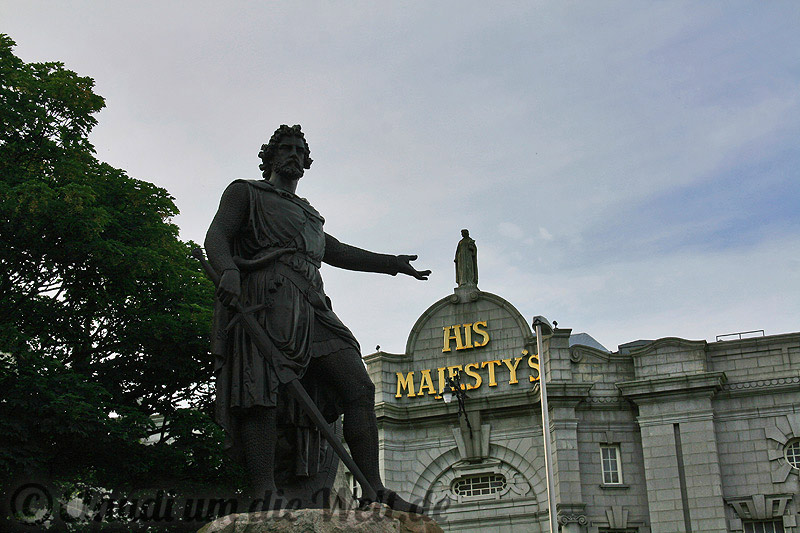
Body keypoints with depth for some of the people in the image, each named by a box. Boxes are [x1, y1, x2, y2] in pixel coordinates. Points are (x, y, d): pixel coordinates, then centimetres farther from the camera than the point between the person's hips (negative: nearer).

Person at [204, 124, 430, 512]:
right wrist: (228, 270, -19)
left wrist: (392, 263, 35)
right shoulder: (246, 192, 20)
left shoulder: (306, 214, 40)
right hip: (266, 298, -6)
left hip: (310, 306, 7)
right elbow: (216, 236, 4)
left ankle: (374, 492, -14)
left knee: (358, 386, -9)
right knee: (261, 394, -22)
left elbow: (338, 252, 41)